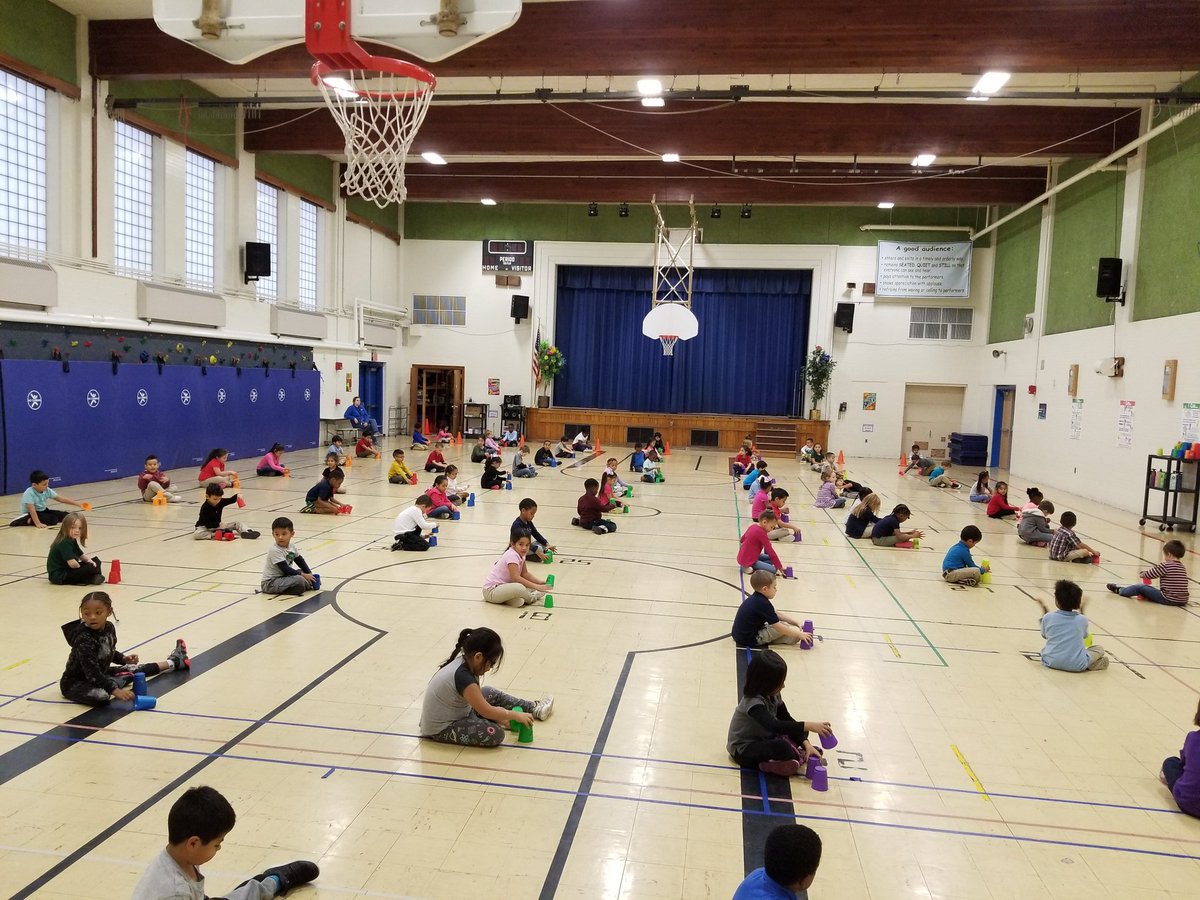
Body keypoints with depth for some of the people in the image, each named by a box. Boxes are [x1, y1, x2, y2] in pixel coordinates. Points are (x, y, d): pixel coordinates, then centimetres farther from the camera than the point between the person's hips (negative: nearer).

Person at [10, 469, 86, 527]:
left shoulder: (47, 491, -6)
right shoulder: (29, 493, -26)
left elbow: (61, 498, -2)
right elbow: (31, 510, -32)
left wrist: (77, 503, -9)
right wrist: (38, 523, -40)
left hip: (43, 511, 8)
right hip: (30, 514, -8)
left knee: (66, 516, 1)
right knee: (53, 520, -27)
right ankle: (26, 520, -19)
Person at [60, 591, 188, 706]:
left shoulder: (109, 628, -6)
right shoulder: (83, 639, -31)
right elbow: (92, 672, -37)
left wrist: (124, 658, -2)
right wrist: (115, 690, -44)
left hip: (101, 674, 8)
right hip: (75, 683, -8)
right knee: (101, 696, -36)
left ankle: (173, 662, 39)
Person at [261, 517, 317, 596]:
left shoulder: (291, 546, 2)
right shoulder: (274, 550, -22)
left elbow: (300, 561, 13)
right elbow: (285, 569, -24)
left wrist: (309, 574, 1)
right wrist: (302, 575, -20)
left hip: (283, 576, 9)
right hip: (270, 583, -9)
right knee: (299, 580, -26)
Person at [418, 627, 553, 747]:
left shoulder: (463, 662, -4)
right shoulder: (463, 677, -30)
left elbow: (479, 698, 8)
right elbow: (486, 711, -22)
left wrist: (501, 715, 4)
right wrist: (516, 716, -10)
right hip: (440, 729, -10)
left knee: (490, 693, 18)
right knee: (496, 734, -25)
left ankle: (533, 708, 28)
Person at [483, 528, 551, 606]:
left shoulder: (521, 554, 3)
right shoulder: (511, 555, -25)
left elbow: (525, 574, 9)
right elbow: (516, 578, -32)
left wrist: (540, 582, -5)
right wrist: (536, 586, -31)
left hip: (505, 586, 10)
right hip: (491, 590, -10)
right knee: (520, 588, -33)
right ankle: (531, 598, -2)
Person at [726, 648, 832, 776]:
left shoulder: (773, 695, -3)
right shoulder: (754, 702, -29)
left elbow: (787, 720, 2)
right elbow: (773, 726, -45)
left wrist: (806, 743, -13)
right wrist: (809, 725, -47)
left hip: (763, 740, 9)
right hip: (743, 750, -9)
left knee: (800, 730, 3)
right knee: (782, 747, -35)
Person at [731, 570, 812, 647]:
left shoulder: (755, 598, 6)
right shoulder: (763, 603, -22)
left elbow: (774, 615, 19)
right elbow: (779, 628, -19)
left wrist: (792, 621, 16)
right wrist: (799, 635, -11)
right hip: (750, 640, -9)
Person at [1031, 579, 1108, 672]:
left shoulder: (1048, 617, -3)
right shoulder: (1082, 619, -2)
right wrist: (1081, 610, 27)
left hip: (1052, 663, -1)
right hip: (1077, 665, 1)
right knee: (1100, 649, 23)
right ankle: (1088, 666, -2)